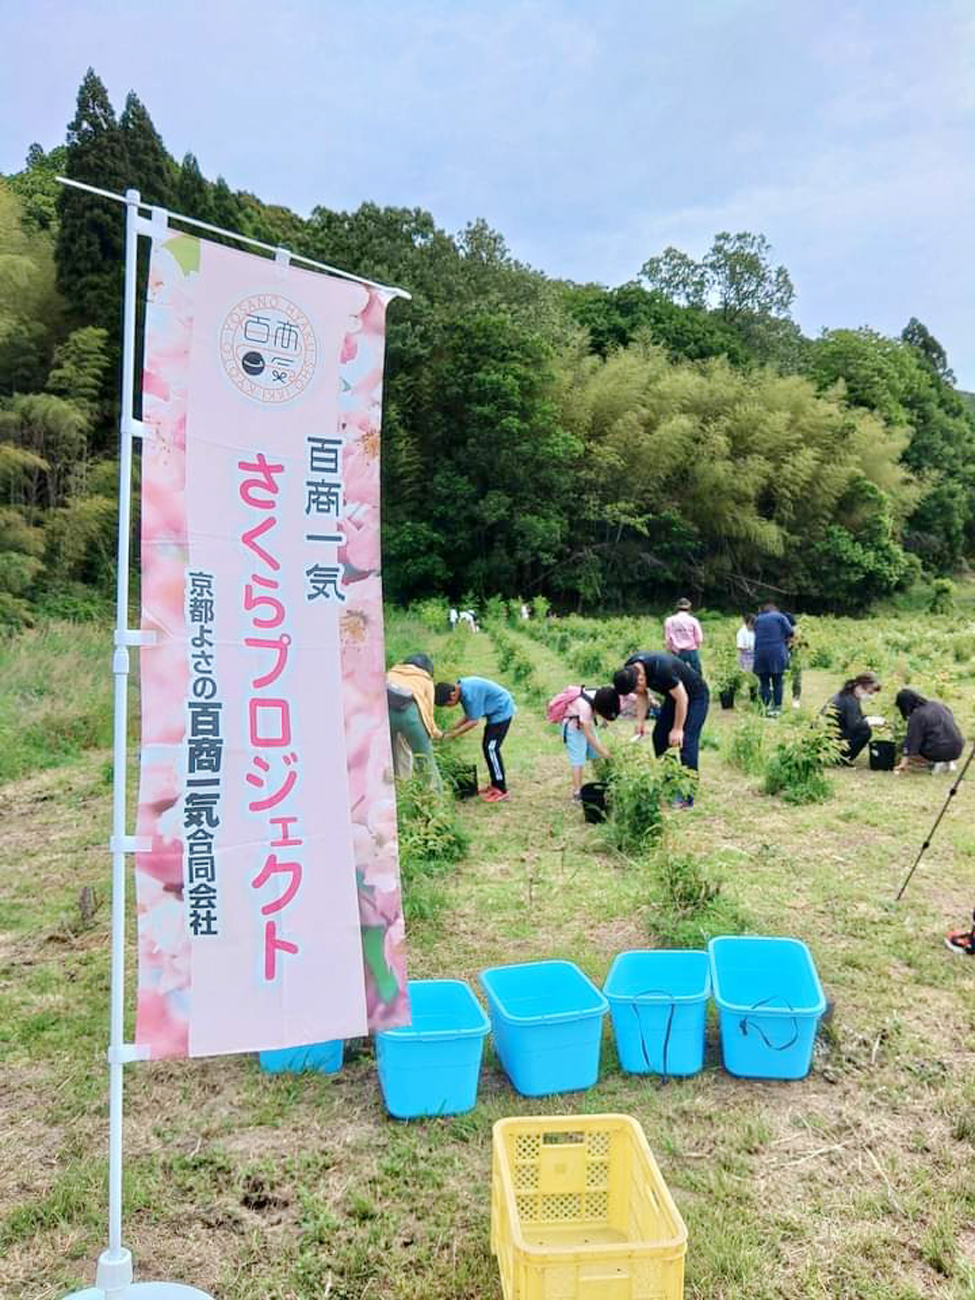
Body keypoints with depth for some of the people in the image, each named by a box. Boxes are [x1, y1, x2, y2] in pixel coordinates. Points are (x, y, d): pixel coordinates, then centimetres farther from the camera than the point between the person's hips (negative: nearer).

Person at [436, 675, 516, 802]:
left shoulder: (469, 694, -29)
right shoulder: (461, 688, 0)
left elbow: (473, 721, -23)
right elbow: (468, 716, 8)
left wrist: (454, 734, -17)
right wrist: (452, 729, 0)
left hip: (502, 711, -10)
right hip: (495, 712, 10)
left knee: (491, 748, -10)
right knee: (487, 747, 11)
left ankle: (501, 790, -3)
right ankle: (495, 784, 21)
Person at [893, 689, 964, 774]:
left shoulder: (916, 716, -11)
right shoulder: (937, 705, 10)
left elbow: (913, 741, -11)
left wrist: (904, 762, -7)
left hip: (940, 752, -7)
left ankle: (934, 764, -7)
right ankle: (948, 763, 13)